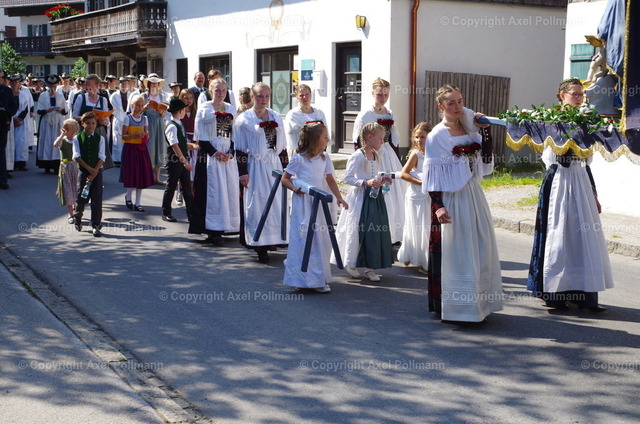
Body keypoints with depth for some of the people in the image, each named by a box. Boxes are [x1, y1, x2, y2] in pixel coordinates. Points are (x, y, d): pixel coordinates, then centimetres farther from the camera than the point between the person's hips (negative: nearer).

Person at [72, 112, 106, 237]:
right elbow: (77, 156, -5)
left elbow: (101, 157, -4)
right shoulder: (77, 138, 1)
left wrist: (94, 171, -14)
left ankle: (96, 225, 0)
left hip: (97, 172, 0)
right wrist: (89, 169, -14)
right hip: (83, 171, 0)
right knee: (81, 198, 1)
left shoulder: (100, 138, 2)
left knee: (97, 199, -5)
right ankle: (77, 218, 30)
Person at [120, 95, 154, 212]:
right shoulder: (127, 118, -5)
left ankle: (138, 203, 8)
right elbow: (123, 136, -8)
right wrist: (135, 135, -21)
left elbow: (146, 134, 11)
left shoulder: (144, 118, 8)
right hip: (130, 148, -4)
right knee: (131, 174, 1)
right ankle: (128, 197, 27)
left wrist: (146, 135, -12)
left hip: (141, 149, 4)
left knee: (142, 175, 1)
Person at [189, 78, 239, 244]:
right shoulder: (204, 109, 0)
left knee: (229, 189, 2)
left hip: (228, 155, 4)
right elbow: (200, 136, -5)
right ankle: (213, 230, -3)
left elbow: (235, 135, 10)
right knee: (213, 190, -6)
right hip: (210, 154, -4)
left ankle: (224, 226, 11)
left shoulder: (231, 109, 12)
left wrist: (231, 153, -6)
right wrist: (215, 152, -13)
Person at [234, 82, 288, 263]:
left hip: (275, 167, 5)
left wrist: (285, 169, 12)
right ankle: (260, 245, 2)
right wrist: (243, 172, -10)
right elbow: (240, 149, -4)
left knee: (277, 204, 4)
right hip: (255, 168, -5)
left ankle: (272, 240, 16)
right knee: (257, 205, -3)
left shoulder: (276, 118, 12)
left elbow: (283, 147, 15)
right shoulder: (244, 119, -2)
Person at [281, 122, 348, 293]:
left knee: (322, 239, 7)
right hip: (303, 203, -6)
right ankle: (309, 279, 3)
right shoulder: (299, 159, -9)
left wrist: (338, 197, -6)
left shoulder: (325, 157, 7)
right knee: (306, 239, -4)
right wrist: (294, 188, -22)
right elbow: (285, 178, -3)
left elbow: (330, 180, 6)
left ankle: (320, 277, 18)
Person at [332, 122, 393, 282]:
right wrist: (366, 182, -26)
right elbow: (347, 178, -18)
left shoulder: (376, 155, 11)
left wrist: (383, 180, 4)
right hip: (361, 198, -7)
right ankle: (351, 263, 19)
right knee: (358, 231, 0)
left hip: (375, 197, 7)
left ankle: (369, 267, 12)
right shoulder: (357, 156, -14)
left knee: (377, 231, 4)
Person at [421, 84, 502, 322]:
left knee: (479, 248, 11)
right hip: (452, 198, -7)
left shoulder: (468, 129, 10)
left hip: (473, 196, 7)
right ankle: (451, 307, 8)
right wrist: (437, 206, -21)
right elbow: (432, 175, -12)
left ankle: (477, 303, 23)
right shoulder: (437, 136, -8)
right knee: (453, 251, -2)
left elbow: (485, 165, 8)